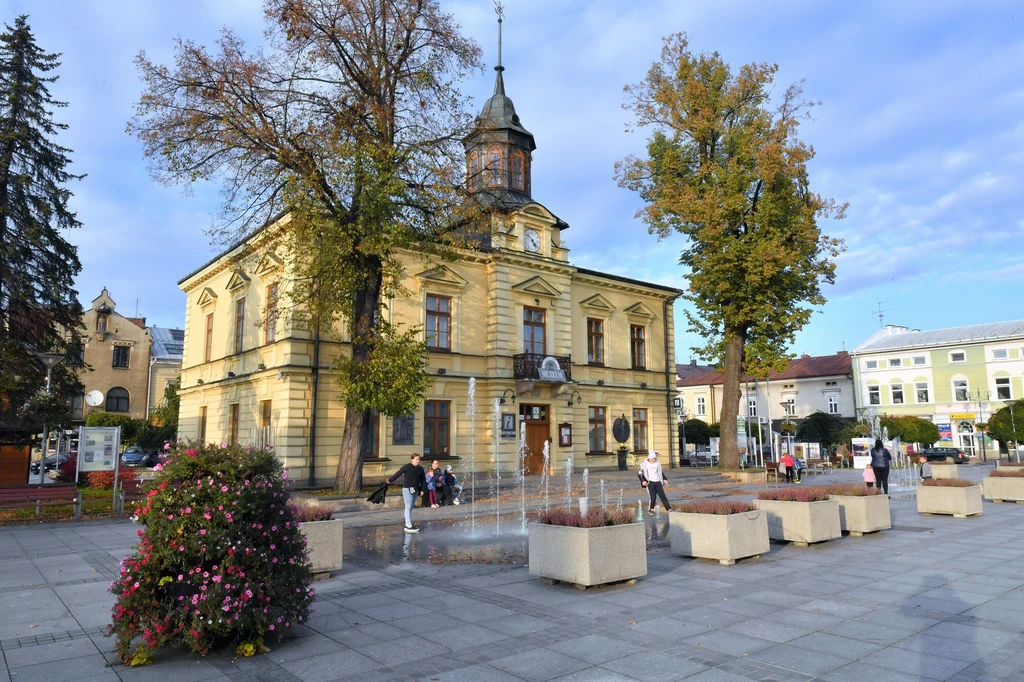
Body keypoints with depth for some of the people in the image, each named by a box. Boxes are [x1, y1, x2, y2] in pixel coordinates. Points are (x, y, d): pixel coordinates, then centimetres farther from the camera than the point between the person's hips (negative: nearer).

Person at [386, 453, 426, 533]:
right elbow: (398, 473, -3)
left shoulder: (420, 469, 7)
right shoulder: (407, 467, -10)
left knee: (411, 508, 11)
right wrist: (390, 480, 6)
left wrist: (422, 490, 8)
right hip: (407, 489, -6)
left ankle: (408, 524, 18)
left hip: (415, 490, 6)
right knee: (408, 507, -6)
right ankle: (409, 526, -6)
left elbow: (423, 479, 12)